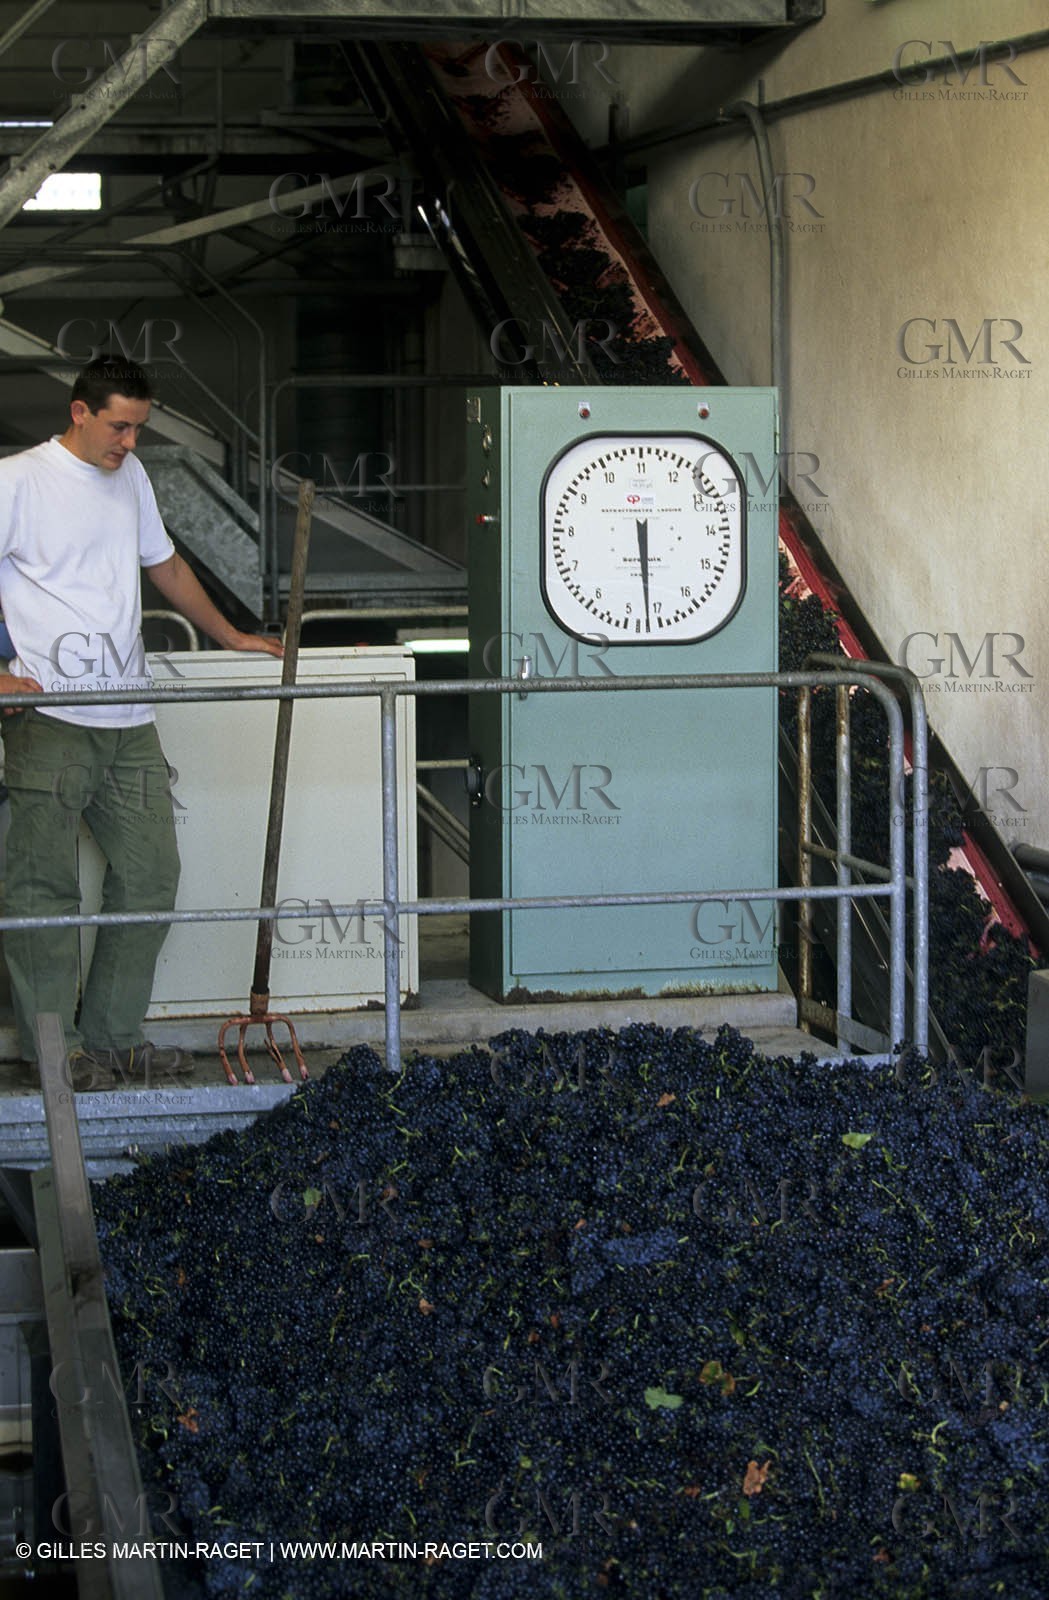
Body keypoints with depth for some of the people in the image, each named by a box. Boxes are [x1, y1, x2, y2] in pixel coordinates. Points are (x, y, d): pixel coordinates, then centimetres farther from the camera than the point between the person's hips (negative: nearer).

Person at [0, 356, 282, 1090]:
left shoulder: (130, 476, 18)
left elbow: (167, 566, 32)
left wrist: (231, 636, 38)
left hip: (129, 720, 7)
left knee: (151, 875, 6)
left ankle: (113, 1039, 16)